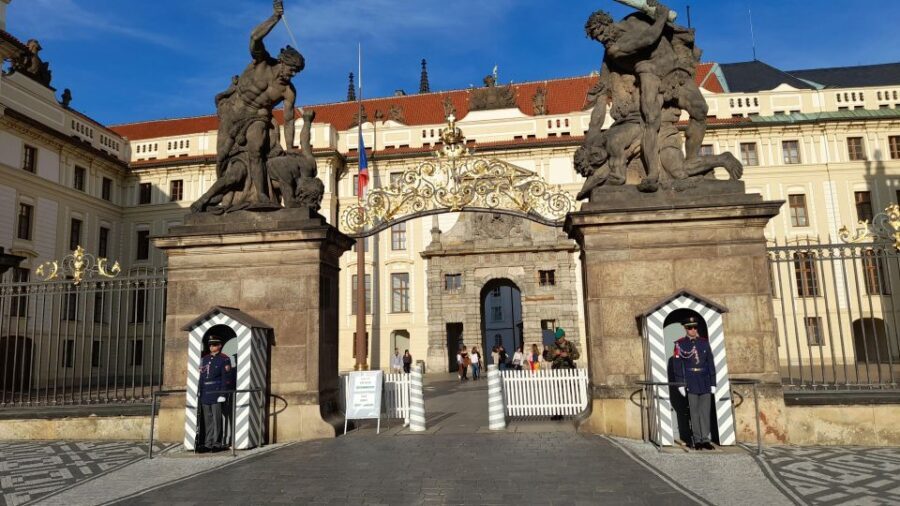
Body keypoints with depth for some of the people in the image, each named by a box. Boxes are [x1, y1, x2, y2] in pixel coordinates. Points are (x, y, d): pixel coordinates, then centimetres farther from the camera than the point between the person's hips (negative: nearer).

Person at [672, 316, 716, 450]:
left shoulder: (704, 342, 8)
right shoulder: (680, 344, -1)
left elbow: (711, 364, 9)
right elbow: (677, 365, -3)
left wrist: (713, 383, 6)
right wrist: (680, 384, -8)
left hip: (705, 382, 3)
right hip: (690, 383, -3)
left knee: (705, 411, 4)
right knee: (694, 412, 1)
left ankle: (705, 439, 10)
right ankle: (697, 440, 8)